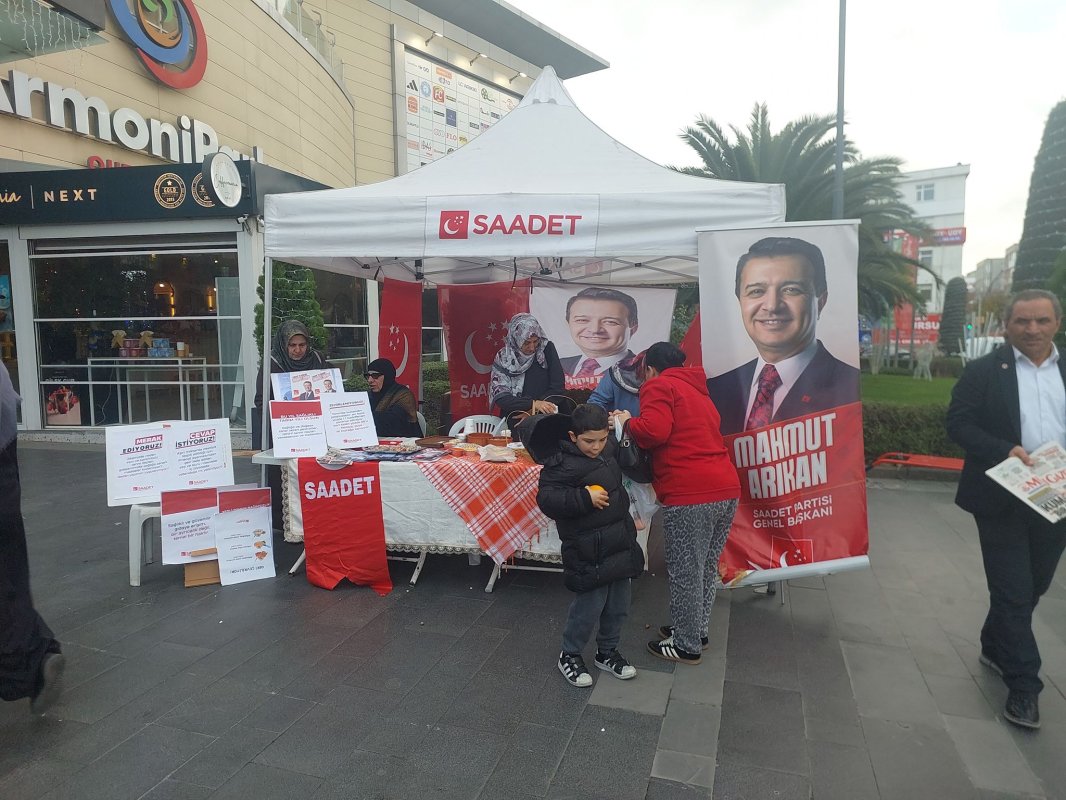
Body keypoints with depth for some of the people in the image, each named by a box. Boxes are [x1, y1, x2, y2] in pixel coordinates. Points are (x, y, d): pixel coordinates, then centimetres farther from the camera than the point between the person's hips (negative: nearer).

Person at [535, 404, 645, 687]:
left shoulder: (609, 449, 5)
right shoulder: (562, 463, -16)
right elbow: (546, 499, -23)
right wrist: (584, 497, -26)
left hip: (621, 541, 7)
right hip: (589, 549, -7)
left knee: (619, 604, 15)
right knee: (590, 604, 0)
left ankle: (607, 651, 37)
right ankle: (569, 655, 24)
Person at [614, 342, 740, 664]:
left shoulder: (659, 386, -1)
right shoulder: (697, 390, 25)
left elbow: (654, 431, -17)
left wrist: (628, 421, 3)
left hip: (691, 496, -9)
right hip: (727, 491, 9)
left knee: (685, 574, 5)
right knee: (706, 569, 21)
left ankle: (687, 646, 18)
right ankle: (697, 630, 36)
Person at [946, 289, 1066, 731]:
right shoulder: (983, 371, -3)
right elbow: (958, 423, -8)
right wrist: (1004, 450, -22)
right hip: (1002, 500, -4)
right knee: (1014, 593, 1)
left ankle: (994, 647, 41)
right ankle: (1023, 686, 12)